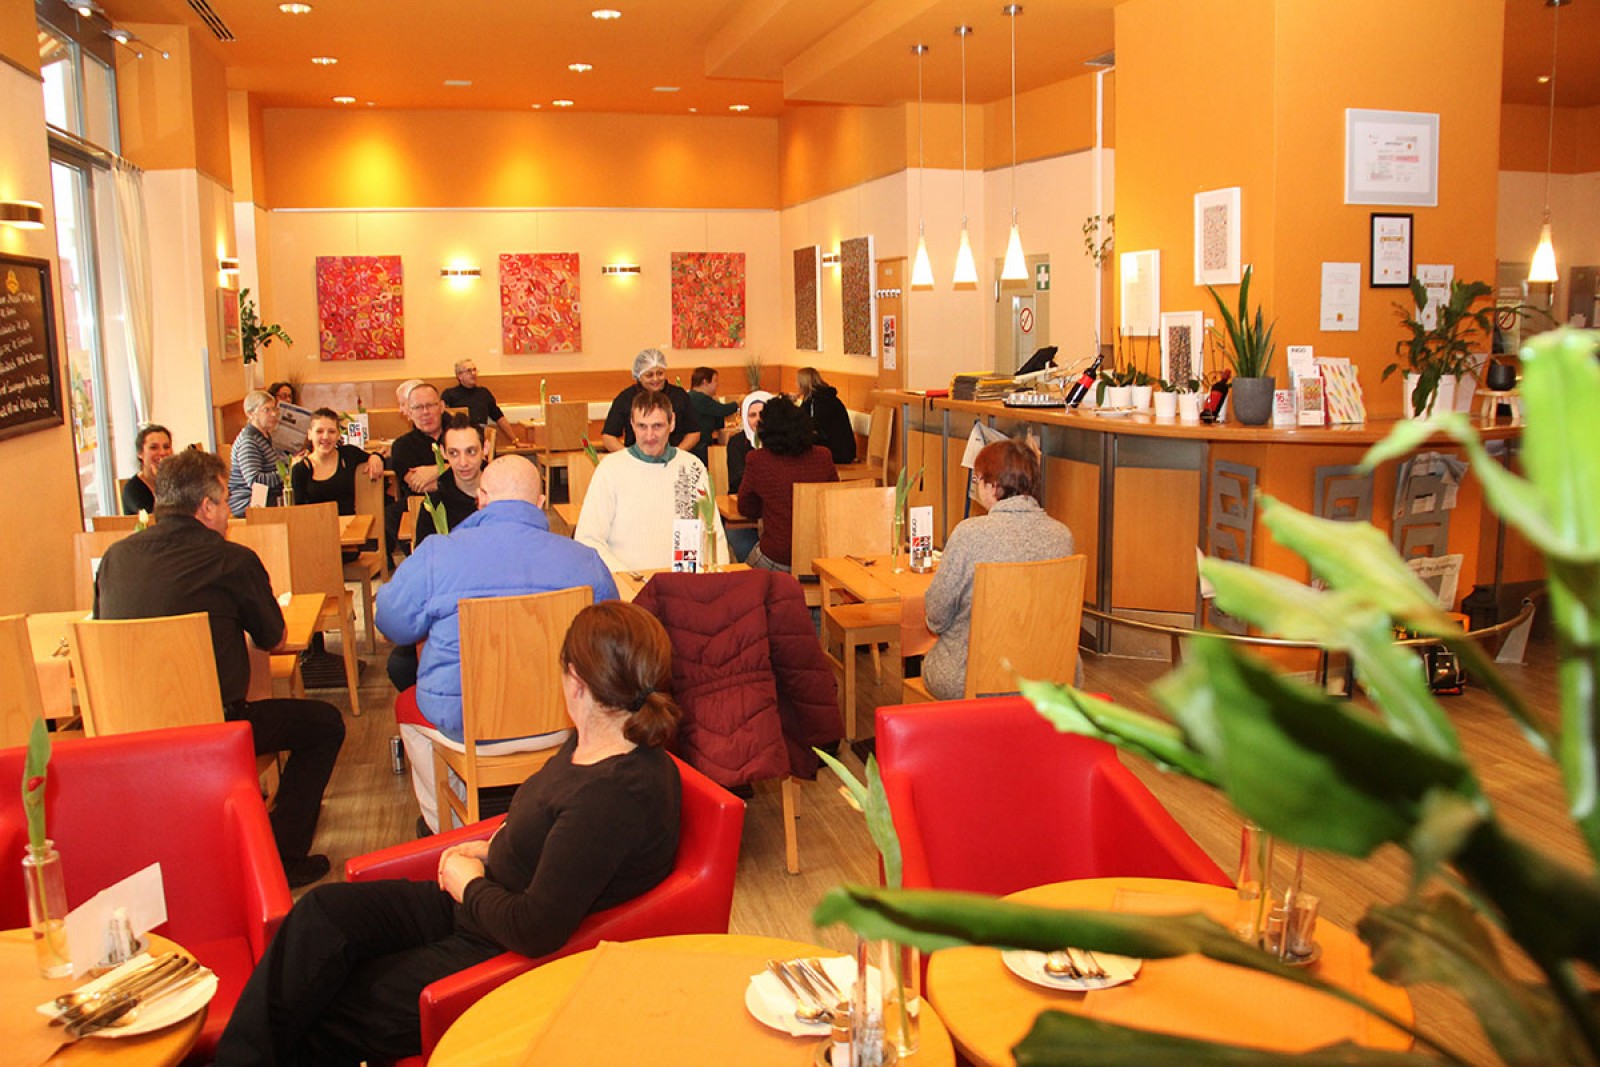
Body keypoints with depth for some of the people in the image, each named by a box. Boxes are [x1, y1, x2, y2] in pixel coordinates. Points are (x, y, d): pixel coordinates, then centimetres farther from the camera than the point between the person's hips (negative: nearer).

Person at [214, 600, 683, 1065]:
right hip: (479, 904, 9)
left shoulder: (619, 794, -32)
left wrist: (469, 884, -11)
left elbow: (536, 930, -29)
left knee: (327, 1019, -7)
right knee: (325, 909, -6)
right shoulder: (592, 744, 0)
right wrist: (489, 848, 5)